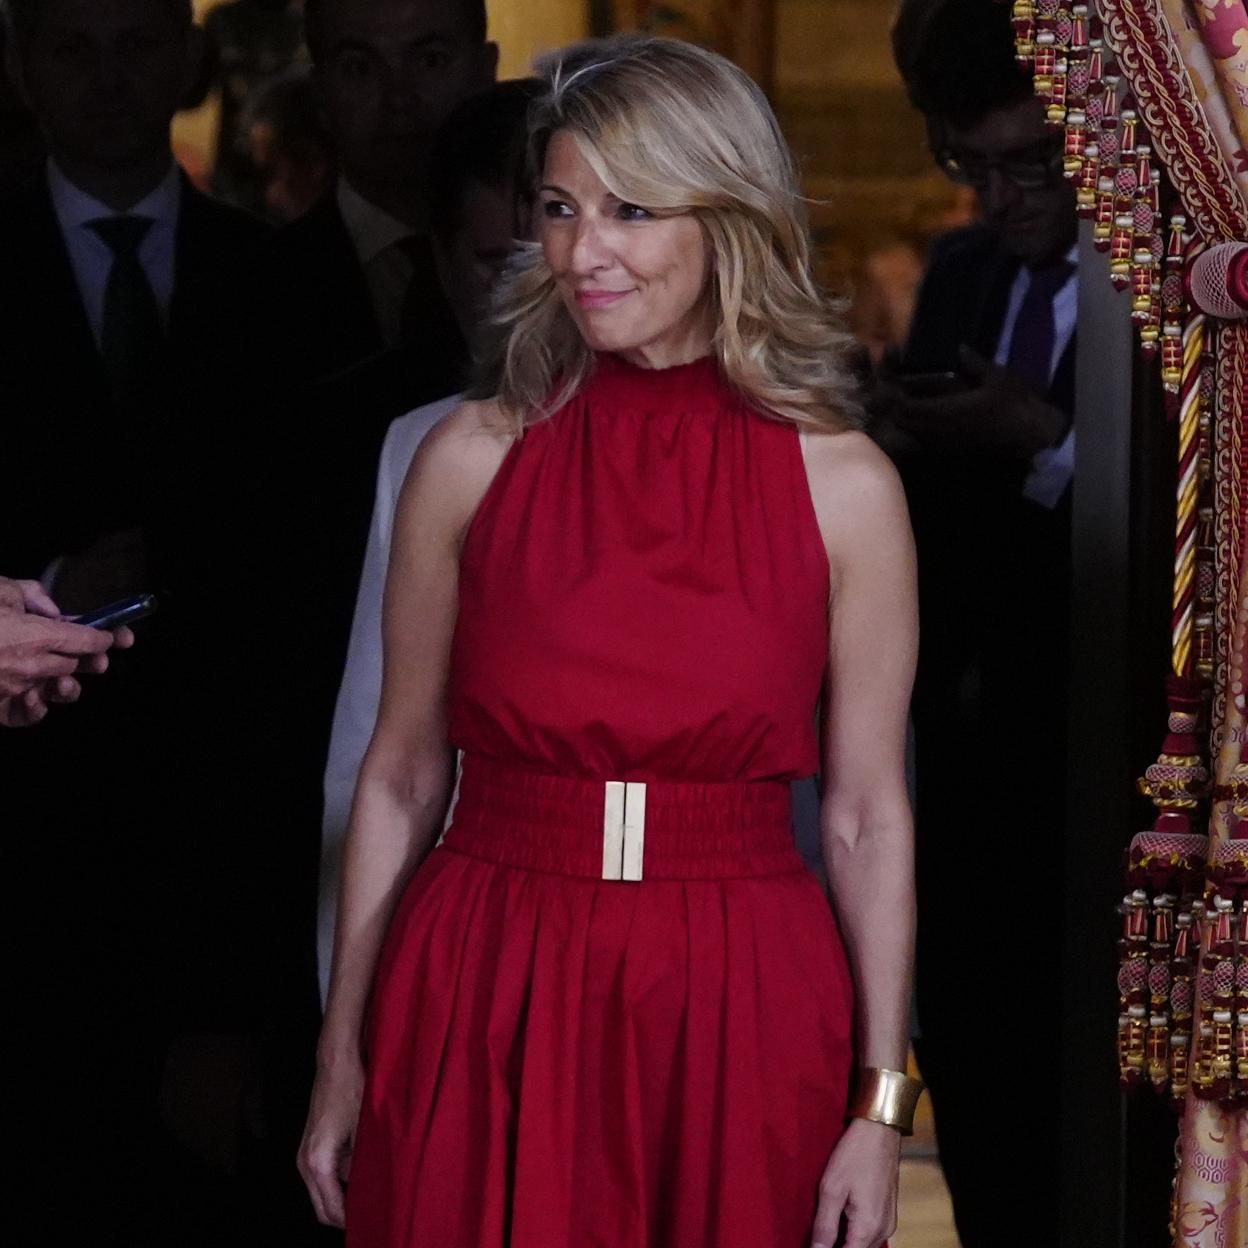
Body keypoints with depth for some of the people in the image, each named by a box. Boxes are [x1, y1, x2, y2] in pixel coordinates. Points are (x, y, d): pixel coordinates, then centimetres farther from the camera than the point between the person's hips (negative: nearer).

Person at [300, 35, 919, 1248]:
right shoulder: (473, 456, 0)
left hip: (734, 1016, 0)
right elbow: (399, 777, 5)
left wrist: (880, 1104, -4)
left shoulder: (844, 486, -2)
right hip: (483, 1011, 1)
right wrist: (342, 1055, 4)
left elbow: (867, 816, 0)